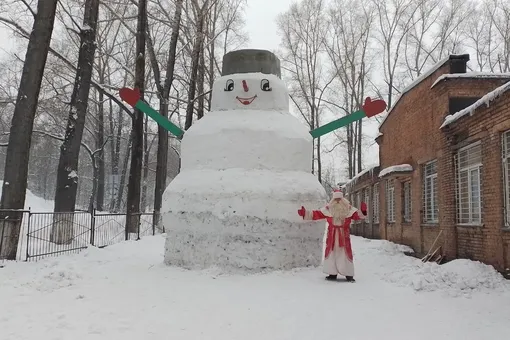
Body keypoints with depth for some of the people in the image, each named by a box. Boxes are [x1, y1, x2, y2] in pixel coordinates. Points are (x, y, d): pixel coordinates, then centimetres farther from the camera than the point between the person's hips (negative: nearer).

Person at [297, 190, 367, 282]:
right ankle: (332, 273, 18)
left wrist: (362, 211, -32)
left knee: (345, 253, -1)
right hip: (332, 236, 2)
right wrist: (305, 213, -7)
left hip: (344, 235, -2)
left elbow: (357, 215, -11)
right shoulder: (328, 209, 2)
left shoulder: (348, 208, 0)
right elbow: (316, 214, 1)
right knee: (331, 253, 6)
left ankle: (349, 274, 8)